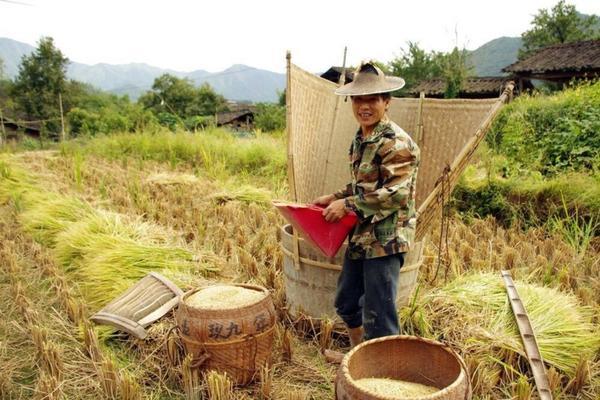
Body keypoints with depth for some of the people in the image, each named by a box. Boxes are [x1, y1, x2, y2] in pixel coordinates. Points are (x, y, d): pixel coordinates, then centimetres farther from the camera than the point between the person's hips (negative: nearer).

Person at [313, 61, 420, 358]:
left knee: (377, 315, 1)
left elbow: (395, 194, -23)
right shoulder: (360, 140, 10)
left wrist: (348, 204, -20)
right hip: (360, 237, 10)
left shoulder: (397, 143, -18)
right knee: (346, 302, 22)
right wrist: (334, 198, 8)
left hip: (385, 241, -9)